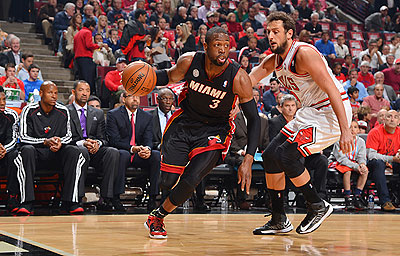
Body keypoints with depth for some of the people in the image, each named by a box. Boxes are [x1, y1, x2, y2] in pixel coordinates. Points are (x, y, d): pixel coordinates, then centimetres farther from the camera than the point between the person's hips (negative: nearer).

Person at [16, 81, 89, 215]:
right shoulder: (29, 110, -3)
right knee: (26, 150, -36)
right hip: (35, 150, -2)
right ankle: (26, 203, -38)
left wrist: (60, 142, -14)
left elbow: (68, 136, 10)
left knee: (73, 151, -28)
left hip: (56, 153, 2)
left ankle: (71, 202, -29)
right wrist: (45, 142, -20)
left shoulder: (63, 112, 6)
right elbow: (23, 137, -7)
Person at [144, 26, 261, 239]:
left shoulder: (238, 78, -24)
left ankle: (158, 216, 9)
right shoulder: (189, 62, -17)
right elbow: (170, 76, 6)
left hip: (215, 130, -2)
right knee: (168, 182, -6)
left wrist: (248, 161, -25)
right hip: (184, 123, 2)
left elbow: (253, 119, -17)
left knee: (190, 180, -19)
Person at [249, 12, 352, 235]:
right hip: (311, 111, 10)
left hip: (331, 112, -10)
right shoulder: (274, 60, 7)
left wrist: (345, 130, -28)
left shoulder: (304, 53, -19)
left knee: (286, 155, -19)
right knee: (270, 156, 6)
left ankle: (318, 206, -2)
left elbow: (332, 91, -23)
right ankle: (280, 221, 13)